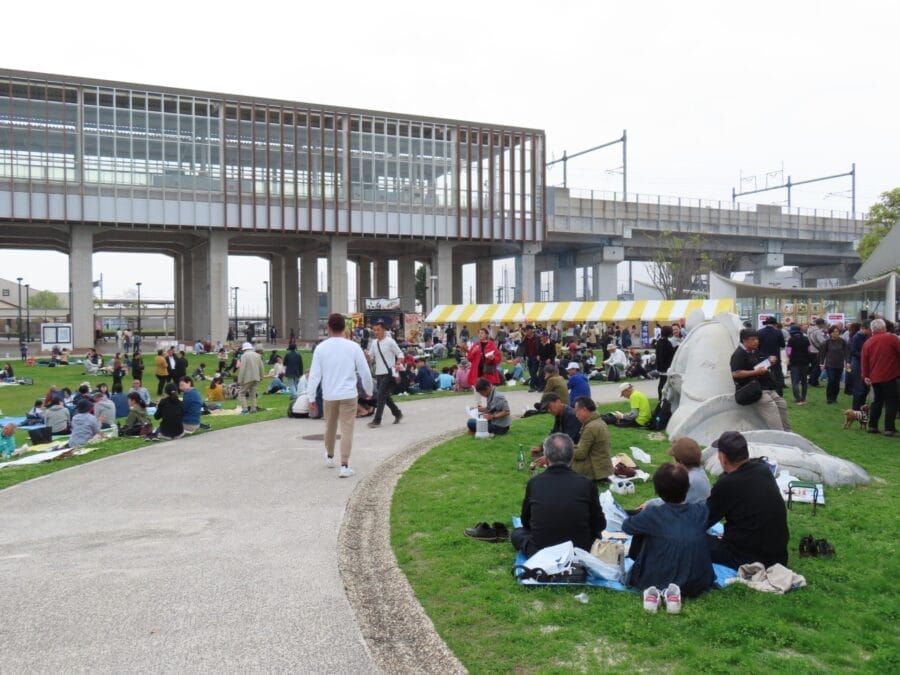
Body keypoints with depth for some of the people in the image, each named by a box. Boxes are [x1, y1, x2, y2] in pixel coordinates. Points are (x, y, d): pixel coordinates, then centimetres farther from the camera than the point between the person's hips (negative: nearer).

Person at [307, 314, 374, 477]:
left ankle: (329, 456, 40)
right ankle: (344, 466, -7)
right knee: (347, 430, 0)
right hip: (348, 395, -2)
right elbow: (365, 371, -1)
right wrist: (369, 390, 15)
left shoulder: (321, 348, -3)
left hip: (329, 395, 2)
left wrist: (311, 398, 2)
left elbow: (315, 374, -4)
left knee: (330, 427, 20)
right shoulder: (353, 347, -4)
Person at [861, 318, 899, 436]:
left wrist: (865, 376, 11)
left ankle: (872, 426, 16)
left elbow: (864, 361, 5)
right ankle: (889, 428, -3)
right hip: (889, 376, -5)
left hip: (874, 377, 5)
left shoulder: (867, 343, 6)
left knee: (878, 400, 17)